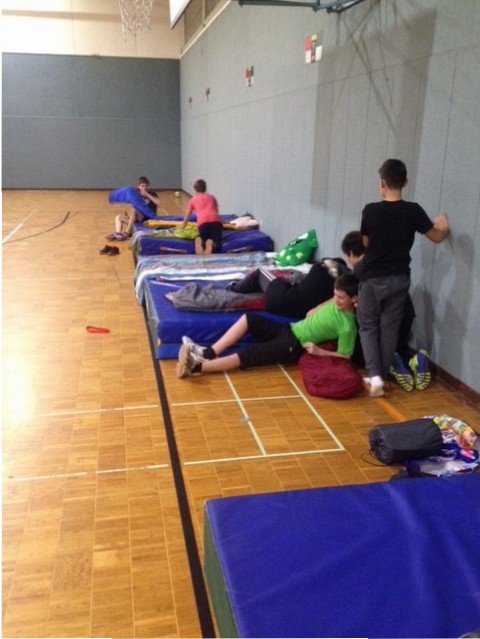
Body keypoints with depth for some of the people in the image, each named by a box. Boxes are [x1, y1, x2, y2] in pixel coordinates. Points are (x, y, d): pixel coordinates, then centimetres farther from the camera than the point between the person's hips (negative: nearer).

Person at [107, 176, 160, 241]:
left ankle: (126, 233, -34)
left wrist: (147, 195, -19)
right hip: (138, 218, 6)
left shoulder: (152, 193, -1)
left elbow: (158, 203, -18)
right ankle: (118, 233, -30)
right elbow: (133, 207, 9)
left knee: (134, 210, -31)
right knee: (118, 217, -3)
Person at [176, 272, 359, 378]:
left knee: (248, 355, -24)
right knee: (249, 318, -10)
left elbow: (344, 356, -15)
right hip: (288, 329, 9)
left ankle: (196, 366, -30)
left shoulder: (347, 326, -14)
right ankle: (208, 352, -17)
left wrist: (320, 351, -20)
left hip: (294, 345, -9)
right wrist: (329, 301, 11)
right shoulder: (336, 303, 10)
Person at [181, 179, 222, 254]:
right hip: (216, 220, 1)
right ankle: (211, 244, -36)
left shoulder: (193, 199, 27)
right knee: (216, 244, -1)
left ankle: (200, 242, -24)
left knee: (203, 240, 12)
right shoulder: (212, 197, 31)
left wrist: (182, 228, 48)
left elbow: (187, 217, 34)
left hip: (203, 221, -1)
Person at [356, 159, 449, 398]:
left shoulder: (371, 210, -11)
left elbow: (365, 243, 3)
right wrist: (443, 226, 27)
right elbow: (437, 237, 5)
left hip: (372, 278, -2)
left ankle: (374, 374, -1)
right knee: (390, 328, 14)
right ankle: (382, 374, 21)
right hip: (399, 278, 2)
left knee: (368, 326, 12)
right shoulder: (413, 211, -8)